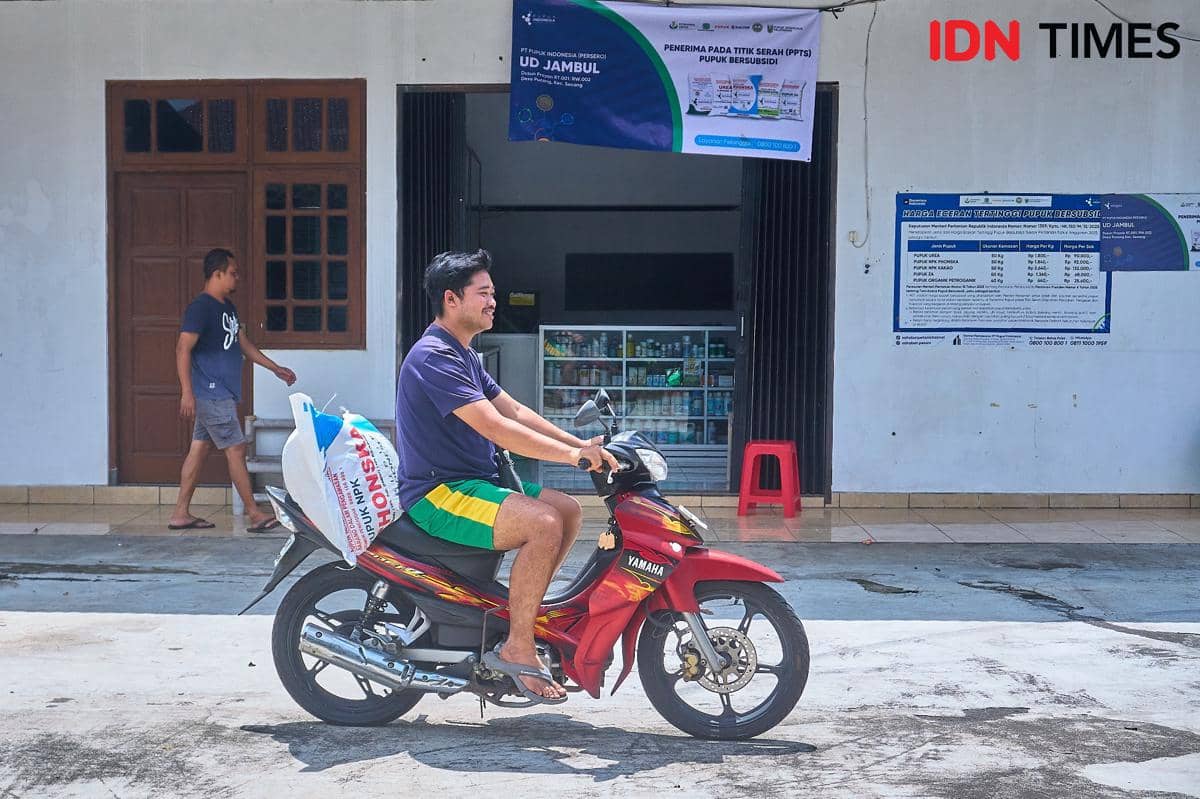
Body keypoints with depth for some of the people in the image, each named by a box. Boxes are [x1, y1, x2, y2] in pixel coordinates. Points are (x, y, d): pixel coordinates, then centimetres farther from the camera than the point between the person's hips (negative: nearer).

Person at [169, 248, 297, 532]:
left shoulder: (227, 307, 14)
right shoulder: (200, 308, -15)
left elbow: (243, 343, 23)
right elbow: (183, 350, -20)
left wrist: (275, 368, 24)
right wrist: (187, 392, -26)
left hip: (221, 394, 9)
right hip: (211, 394, -9)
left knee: (200, 448, 11)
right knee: (236, 449, -6)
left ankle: (181, 514, 17)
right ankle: (255, 515, -1)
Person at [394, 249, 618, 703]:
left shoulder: (465, 356, 18)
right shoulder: (434, 357, -17)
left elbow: (514, 410, 14)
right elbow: (495, 428, -25)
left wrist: (581, 444, 2)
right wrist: (572, 455, -26)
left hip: (473, 482, 10)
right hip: (439, 494, -10)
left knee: (569, 510, 5)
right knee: (544, 523, -26)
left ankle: (523, 611, 11)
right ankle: (517, 649, -16)